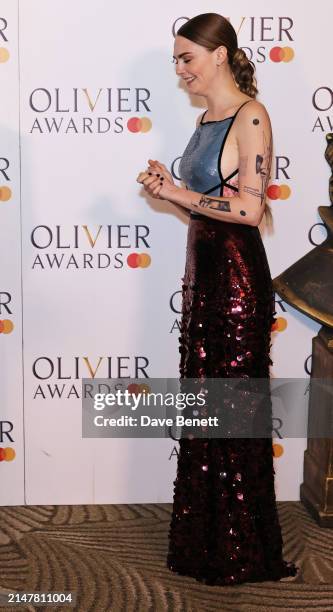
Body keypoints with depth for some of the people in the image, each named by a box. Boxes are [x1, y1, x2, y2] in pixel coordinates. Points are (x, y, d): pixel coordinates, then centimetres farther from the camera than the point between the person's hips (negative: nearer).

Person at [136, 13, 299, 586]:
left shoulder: (250, 116, -12)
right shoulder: (206, 119, 15)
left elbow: (250, 209, -19)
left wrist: (179, 194, -15)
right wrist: (170, 188, 2)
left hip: (236, 274, -9)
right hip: (202, 267, 9)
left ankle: (242, 550, 17)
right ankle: (205, 536, 28)